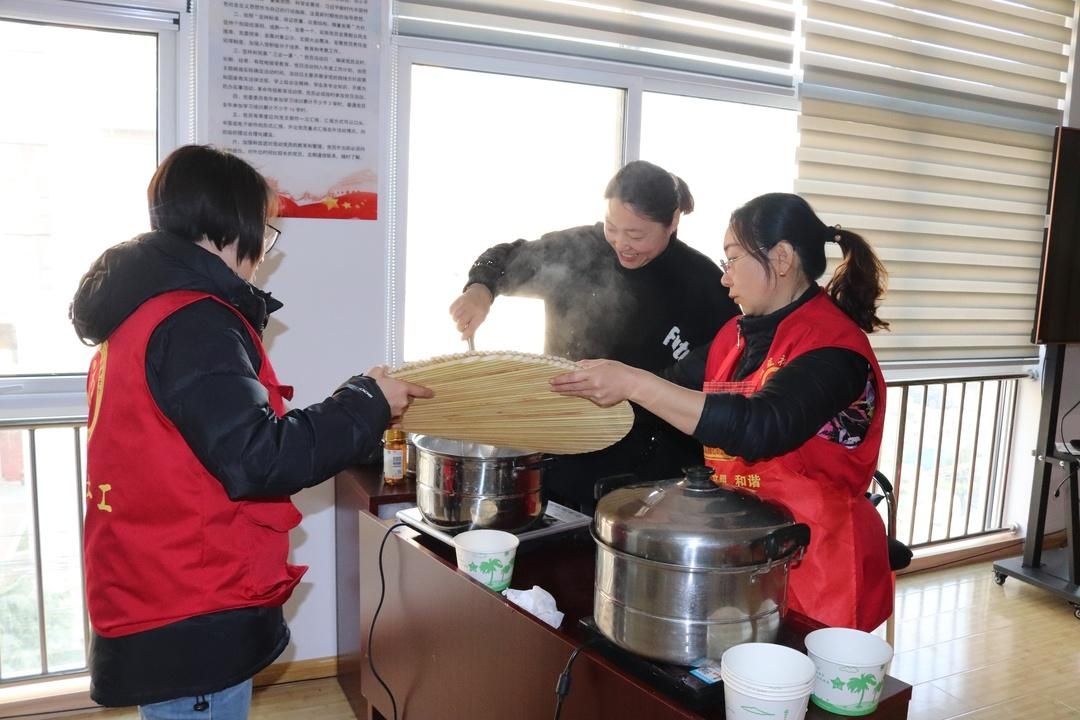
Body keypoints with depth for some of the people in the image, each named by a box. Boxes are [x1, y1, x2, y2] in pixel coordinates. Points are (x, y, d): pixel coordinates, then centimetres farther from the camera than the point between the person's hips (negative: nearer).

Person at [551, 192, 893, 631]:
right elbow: (681, 389, 17)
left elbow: (759, 428, -32)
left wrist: (636, 385, -33)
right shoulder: (739, 334, 7)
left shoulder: (832, 346, -17)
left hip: (815, 560, -6)